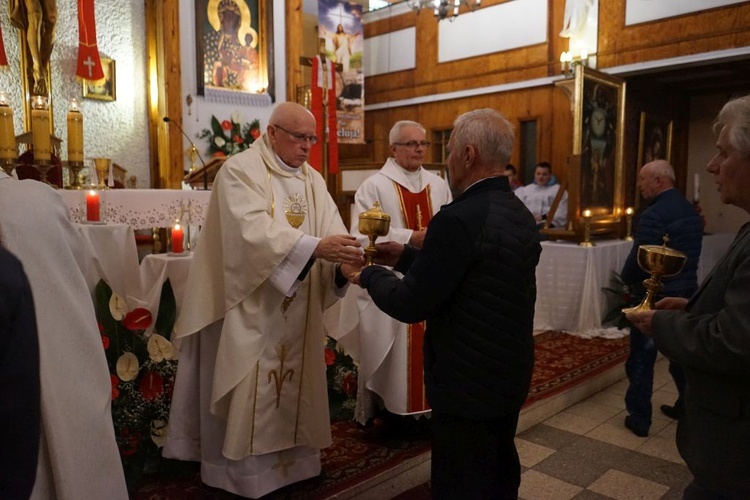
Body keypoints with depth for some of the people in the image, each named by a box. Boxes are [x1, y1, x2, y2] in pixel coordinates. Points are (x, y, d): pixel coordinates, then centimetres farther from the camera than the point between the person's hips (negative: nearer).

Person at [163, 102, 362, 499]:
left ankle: (290, 458, 29)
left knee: (292, 385, 14)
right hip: (249, 305, -6)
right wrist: (315, 247, -34)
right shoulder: (240, 170, -10)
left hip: (296, 310, 6)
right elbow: (253, 230, -25)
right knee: (247, 393, 4)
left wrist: (346, 256, -25)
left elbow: (332, 230, -3)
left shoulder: (313, 180, 10)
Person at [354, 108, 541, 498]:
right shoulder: (521, 216, 4)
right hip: (509, 375, 9)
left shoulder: (458, 219, -25)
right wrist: (407, 256, 12)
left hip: (468, 385, -9)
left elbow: (410, 305, -20)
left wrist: (370, 275, -2)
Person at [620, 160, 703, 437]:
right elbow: (688, 253, 15)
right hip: (685, 292, 8)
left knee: (641, 359, 3)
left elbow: (637, 260, -21)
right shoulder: (691, 211, 8)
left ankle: (639, 419, 11)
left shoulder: (653, 214, -20)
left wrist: (626, 278, -1)